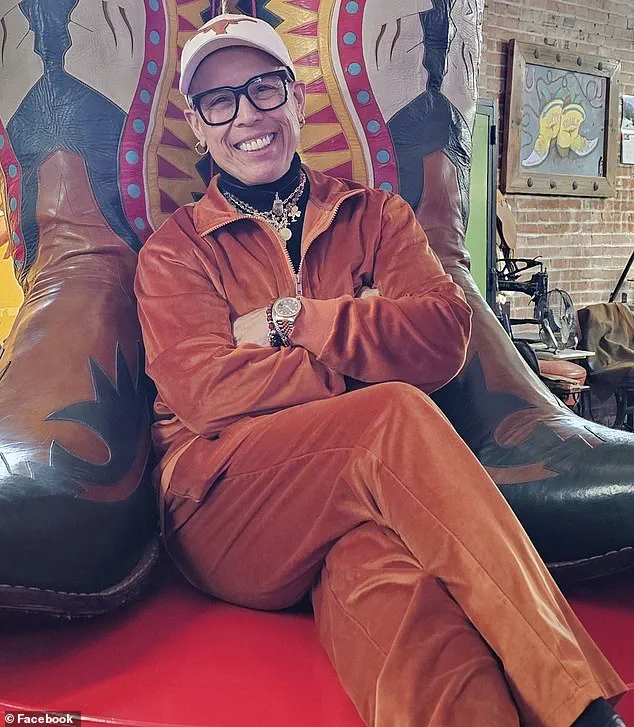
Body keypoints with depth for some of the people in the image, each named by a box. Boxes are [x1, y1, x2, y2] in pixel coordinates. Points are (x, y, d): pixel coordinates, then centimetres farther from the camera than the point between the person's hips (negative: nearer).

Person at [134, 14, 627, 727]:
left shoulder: (374, 215, 18)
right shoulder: (176, 248, 13)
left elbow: (446, 336, 0)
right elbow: (207, 389, -6)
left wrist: (292, 319, -5)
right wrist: (370, 349, -10)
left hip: (363, 495, 1)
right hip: (228, 506, 0)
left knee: (379, 562, -37)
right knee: (397, 418, -31)